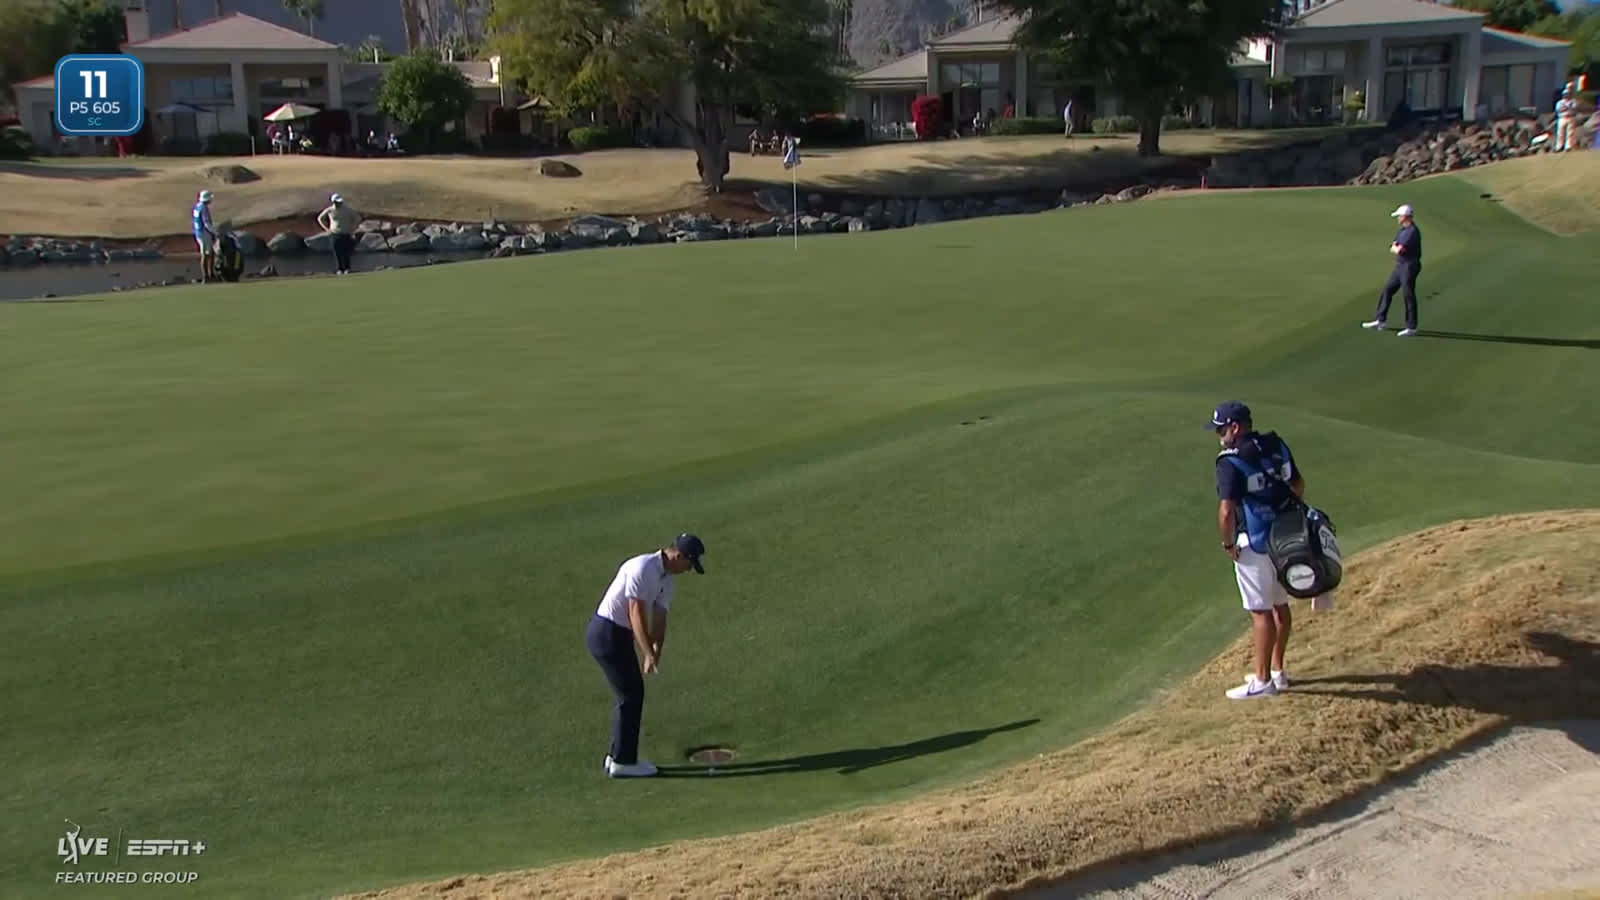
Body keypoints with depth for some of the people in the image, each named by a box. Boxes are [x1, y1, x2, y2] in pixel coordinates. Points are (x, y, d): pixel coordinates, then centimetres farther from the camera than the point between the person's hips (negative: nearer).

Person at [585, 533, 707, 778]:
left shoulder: (665, 578, 10)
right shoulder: (642, 569, -21)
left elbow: (659, 618, 8)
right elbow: (636, 614, -26)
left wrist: (656, 651, -4)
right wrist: (648, 653, -31)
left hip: (620, 636, 10)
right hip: (607, 634, -10)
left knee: (632, 694, 15)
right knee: (631, 696, -3)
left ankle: (618, 756, 25)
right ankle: (623, 762, 6)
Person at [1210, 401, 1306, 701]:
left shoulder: (1231, 461, -18)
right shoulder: (1276, 446, 5)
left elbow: (1226, 511, -24)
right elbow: (1298, 485, 14)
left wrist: (1228, 544, -10)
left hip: (1255, 544, -8)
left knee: (1261, 612, 0)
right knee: (1280, 605, 18)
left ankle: (1263, 681, 7)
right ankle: (1277, 670, 30)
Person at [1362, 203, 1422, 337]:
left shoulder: (1413, 231, -20)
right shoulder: (1402, 230, 12)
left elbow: (1399, 250, -24)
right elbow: (1392, 249, 13)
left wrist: (1396, 247, -2)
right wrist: (1396, 247, -9)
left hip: (1410, 266, -10)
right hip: (1400, 266, 10)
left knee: (1409, 295, -3)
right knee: (1387, 290, 12)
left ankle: (1411, 327, 4)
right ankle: (1379, 320, 19)